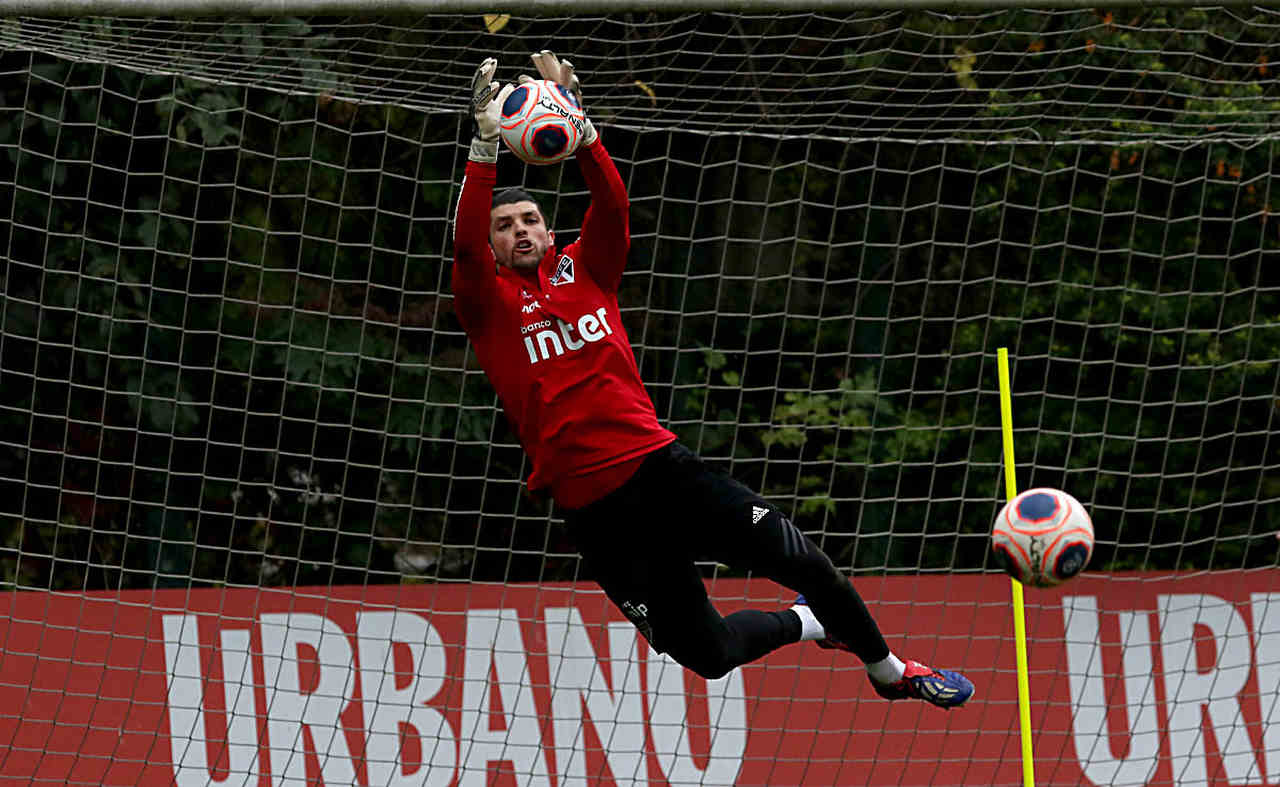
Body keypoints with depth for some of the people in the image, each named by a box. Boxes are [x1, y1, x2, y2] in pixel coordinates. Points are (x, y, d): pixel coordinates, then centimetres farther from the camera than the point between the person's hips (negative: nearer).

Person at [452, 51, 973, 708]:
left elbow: (612, 204, -7)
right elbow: (465, 243, -18)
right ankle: (803, 624, 34)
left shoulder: (584, 271, 11)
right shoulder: (489, 304, 2)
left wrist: (577, 127, -24)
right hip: (596, 508, -2)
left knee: (801, 560, -9)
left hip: (662, 466, 2)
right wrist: (486, 141, -27)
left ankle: (886, 667, 18)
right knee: (709, 655, -1)